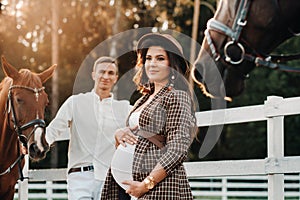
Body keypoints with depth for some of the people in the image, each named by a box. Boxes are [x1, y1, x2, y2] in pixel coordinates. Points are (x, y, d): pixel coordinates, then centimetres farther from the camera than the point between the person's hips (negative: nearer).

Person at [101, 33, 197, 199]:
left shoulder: (177, 97, -4)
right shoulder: (143, 100, 19)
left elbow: (178, 149, -13)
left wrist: (146, 184, -17)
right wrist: (118, 134, -1)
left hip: (161, 186, -7)